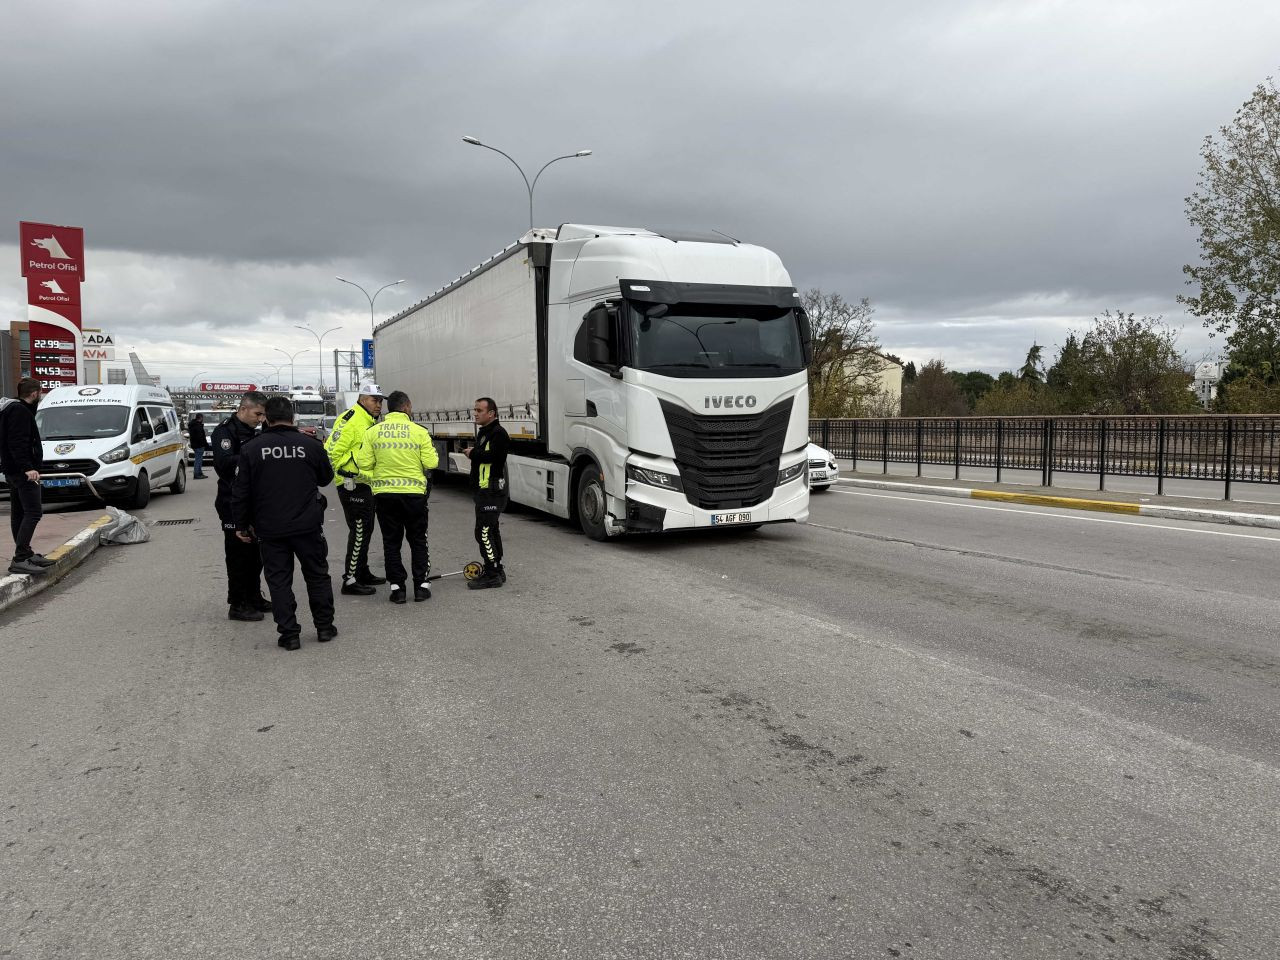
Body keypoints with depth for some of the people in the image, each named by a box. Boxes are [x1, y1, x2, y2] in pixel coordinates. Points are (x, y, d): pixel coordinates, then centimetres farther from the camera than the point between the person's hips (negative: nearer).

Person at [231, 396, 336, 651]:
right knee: (317, 575, 14)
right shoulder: (311, 445, -5)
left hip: (270, 529, 0)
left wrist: (241, 524, 10)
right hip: (308, 525, 1)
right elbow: (326, 477, 10)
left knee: (279, 580, 8)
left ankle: (289, 634, 8)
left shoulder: (251, 449, -4)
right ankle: (324, 627, 22)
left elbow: (241, 492, -1)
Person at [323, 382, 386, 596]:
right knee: (358, 531, -8)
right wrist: (343, 474, -14)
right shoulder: (350, 420, -16)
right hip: (352, 485, -10)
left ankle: (362, 573, 30)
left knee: (365, 530, 17)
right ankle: (350, 580, -2)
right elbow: (332, 450, -21)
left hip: (366, 485, 10)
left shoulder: (371, 422, 16)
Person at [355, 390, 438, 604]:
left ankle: (397, 587, 10)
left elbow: (364, 463, -4)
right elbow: (431, 463, -7)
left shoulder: (373, 432, -1)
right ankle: (421, 586, 12)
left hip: (384, 494, 1)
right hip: (414, 493, -1)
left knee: (391, 541, 10)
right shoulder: (420, 431, -6)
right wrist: (433, 451, 13)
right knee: (418, 540, 12)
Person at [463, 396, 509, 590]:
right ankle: (497, 570, 26)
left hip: (492, 491, -11)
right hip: (484, 490, 11)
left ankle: (492, 575, -8)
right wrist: (472, 453, 6)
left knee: (484, 532, -12)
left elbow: (492, 456, -28)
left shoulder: (498, 433, -15)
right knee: (491, 530, 16)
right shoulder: (483, 432, 18)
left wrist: (473, 453, -14)